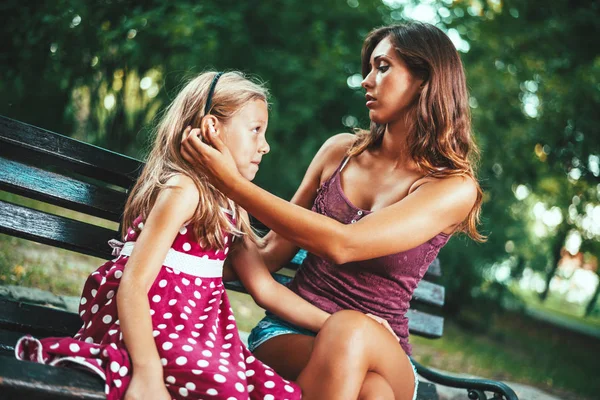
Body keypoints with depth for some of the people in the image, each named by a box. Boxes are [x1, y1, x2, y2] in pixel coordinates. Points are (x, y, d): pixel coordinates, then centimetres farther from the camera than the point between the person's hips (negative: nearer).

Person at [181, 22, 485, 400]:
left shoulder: (455, 187, -7)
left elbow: (342, 244, -23)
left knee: (350, 329, -39)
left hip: (380, 353, -1)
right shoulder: (342, 150, 7)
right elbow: (271, 254, 12)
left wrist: (232, 182, -23)